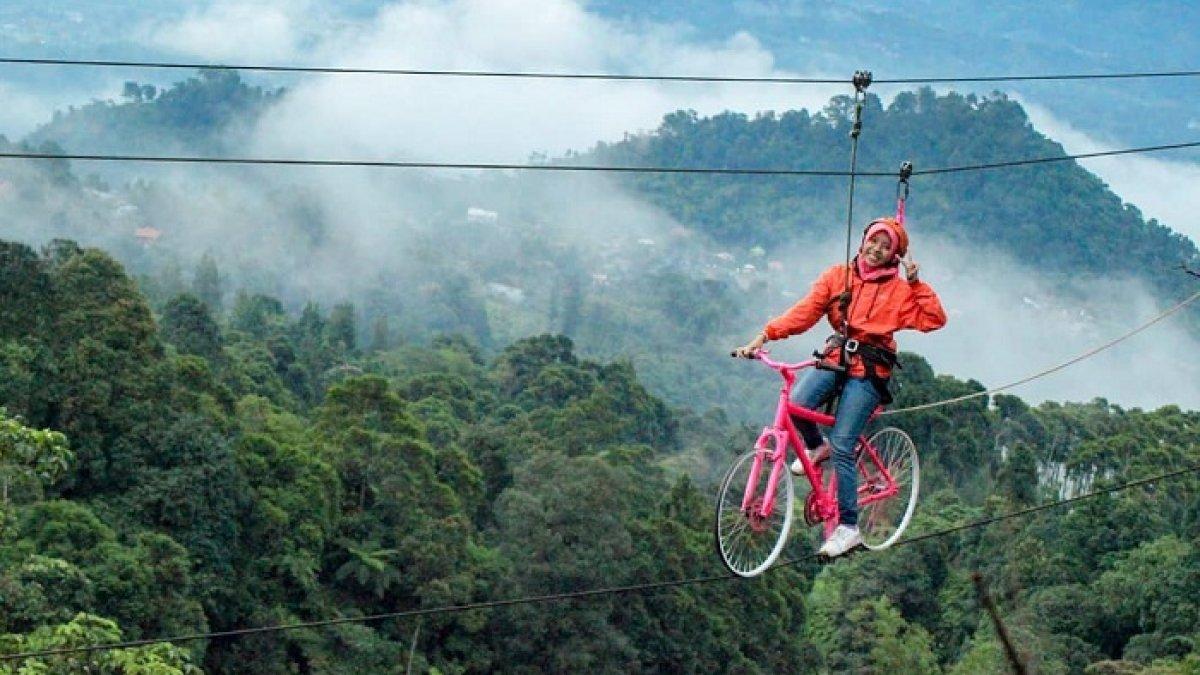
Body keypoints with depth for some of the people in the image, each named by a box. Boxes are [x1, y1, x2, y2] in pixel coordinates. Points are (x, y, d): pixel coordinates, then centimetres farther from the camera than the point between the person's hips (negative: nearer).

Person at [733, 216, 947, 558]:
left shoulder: (899, 289, 4)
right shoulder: (838, 276, 9)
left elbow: (934, 320, -5)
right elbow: (804, 311, 0)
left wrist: (916, 282, -10)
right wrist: (765, 336, -11)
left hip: (869, 371, -3)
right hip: (835, 359, 3)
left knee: (841, 447, -12)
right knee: (795, 405, -26)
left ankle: (849, 527, -2)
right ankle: (815, 447, 8)